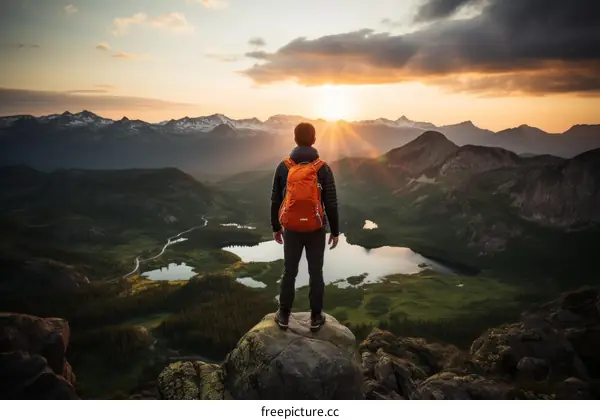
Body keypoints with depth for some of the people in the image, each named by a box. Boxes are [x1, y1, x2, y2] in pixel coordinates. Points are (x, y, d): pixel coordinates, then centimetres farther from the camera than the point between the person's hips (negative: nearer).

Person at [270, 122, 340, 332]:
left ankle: (284, 315, 25)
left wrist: (275, 227, 14)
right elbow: (331, 204, -9)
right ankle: (316, 317, 21)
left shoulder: (283, 167, -5)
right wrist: (335, 231, 2)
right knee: (316, 273, 11)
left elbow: (275, 201, 1)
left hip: (291, 229, 1)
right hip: (316, 230, -1)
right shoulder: (323, 168, -10)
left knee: (289, 272, 14)